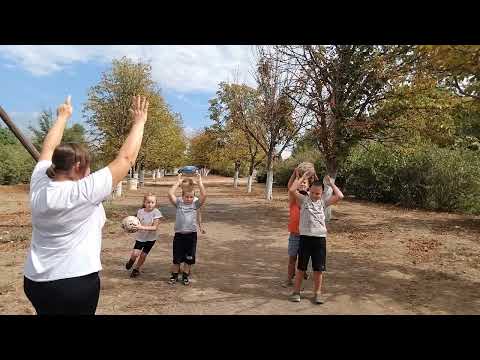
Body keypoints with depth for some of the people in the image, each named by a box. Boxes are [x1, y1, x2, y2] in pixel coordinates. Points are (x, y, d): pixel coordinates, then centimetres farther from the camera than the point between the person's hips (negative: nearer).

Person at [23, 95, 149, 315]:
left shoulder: (38, 185, -5)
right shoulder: (84, 191, -22)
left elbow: (49, 148, 11)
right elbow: (126, 158, -18)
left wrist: (62, 117, 24)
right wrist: (139, 121, -8)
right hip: (77, 281, -6)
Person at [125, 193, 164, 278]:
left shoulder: (156, 213, -19)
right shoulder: (140, 211, -9)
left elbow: (155, 227, -23)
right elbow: (138, 223, 2)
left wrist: (143, 227, -33)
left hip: (150, 238, -1)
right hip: (140, 237, 1)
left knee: (143, 255, 8)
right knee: (135, 254, -11)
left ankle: (136, 269, 36)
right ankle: (131, 261, 26)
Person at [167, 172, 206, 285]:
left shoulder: (196, 204, -1)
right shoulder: (178, 203, 0)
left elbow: (204, 195, -17)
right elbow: (170, 194, -16)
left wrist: (199, 182, -14)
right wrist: (178, 182, -12)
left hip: (191, 235, 0)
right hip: (179, 234, 0)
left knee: (189, 258, 12)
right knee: (177, 258, 12)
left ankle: (185, 276, 29)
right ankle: (174, 275, 30)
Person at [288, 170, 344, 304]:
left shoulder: (323, 202, 8)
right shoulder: (303, 200, 2)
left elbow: (340, 196, -1)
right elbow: (292, 190, -12)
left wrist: (331, 183, 7)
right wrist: (304, 177, -6)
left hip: (320, 238, 2)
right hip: (305, 237, -2)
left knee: (318, 268, 10)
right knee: (301, 267, 8)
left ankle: (317, 293, 25)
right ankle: (296, 292, 22)